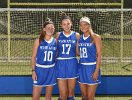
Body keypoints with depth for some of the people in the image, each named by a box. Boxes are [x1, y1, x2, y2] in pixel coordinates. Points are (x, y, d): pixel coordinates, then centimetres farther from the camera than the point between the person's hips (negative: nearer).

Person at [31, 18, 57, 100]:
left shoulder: (55, 41, 2)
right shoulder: (38, 41, -5)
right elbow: (33, 57, -2)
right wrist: (33, 71, -8)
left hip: (51, 70, 3)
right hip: (40, 69, -2)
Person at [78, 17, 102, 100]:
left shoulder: (95, 37, -7)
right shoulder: (80, 38, 9)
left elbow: (99, 55, -10)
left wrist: (97, 71, -15)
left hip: (92, 67, -5)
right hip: (81, 68, 5)